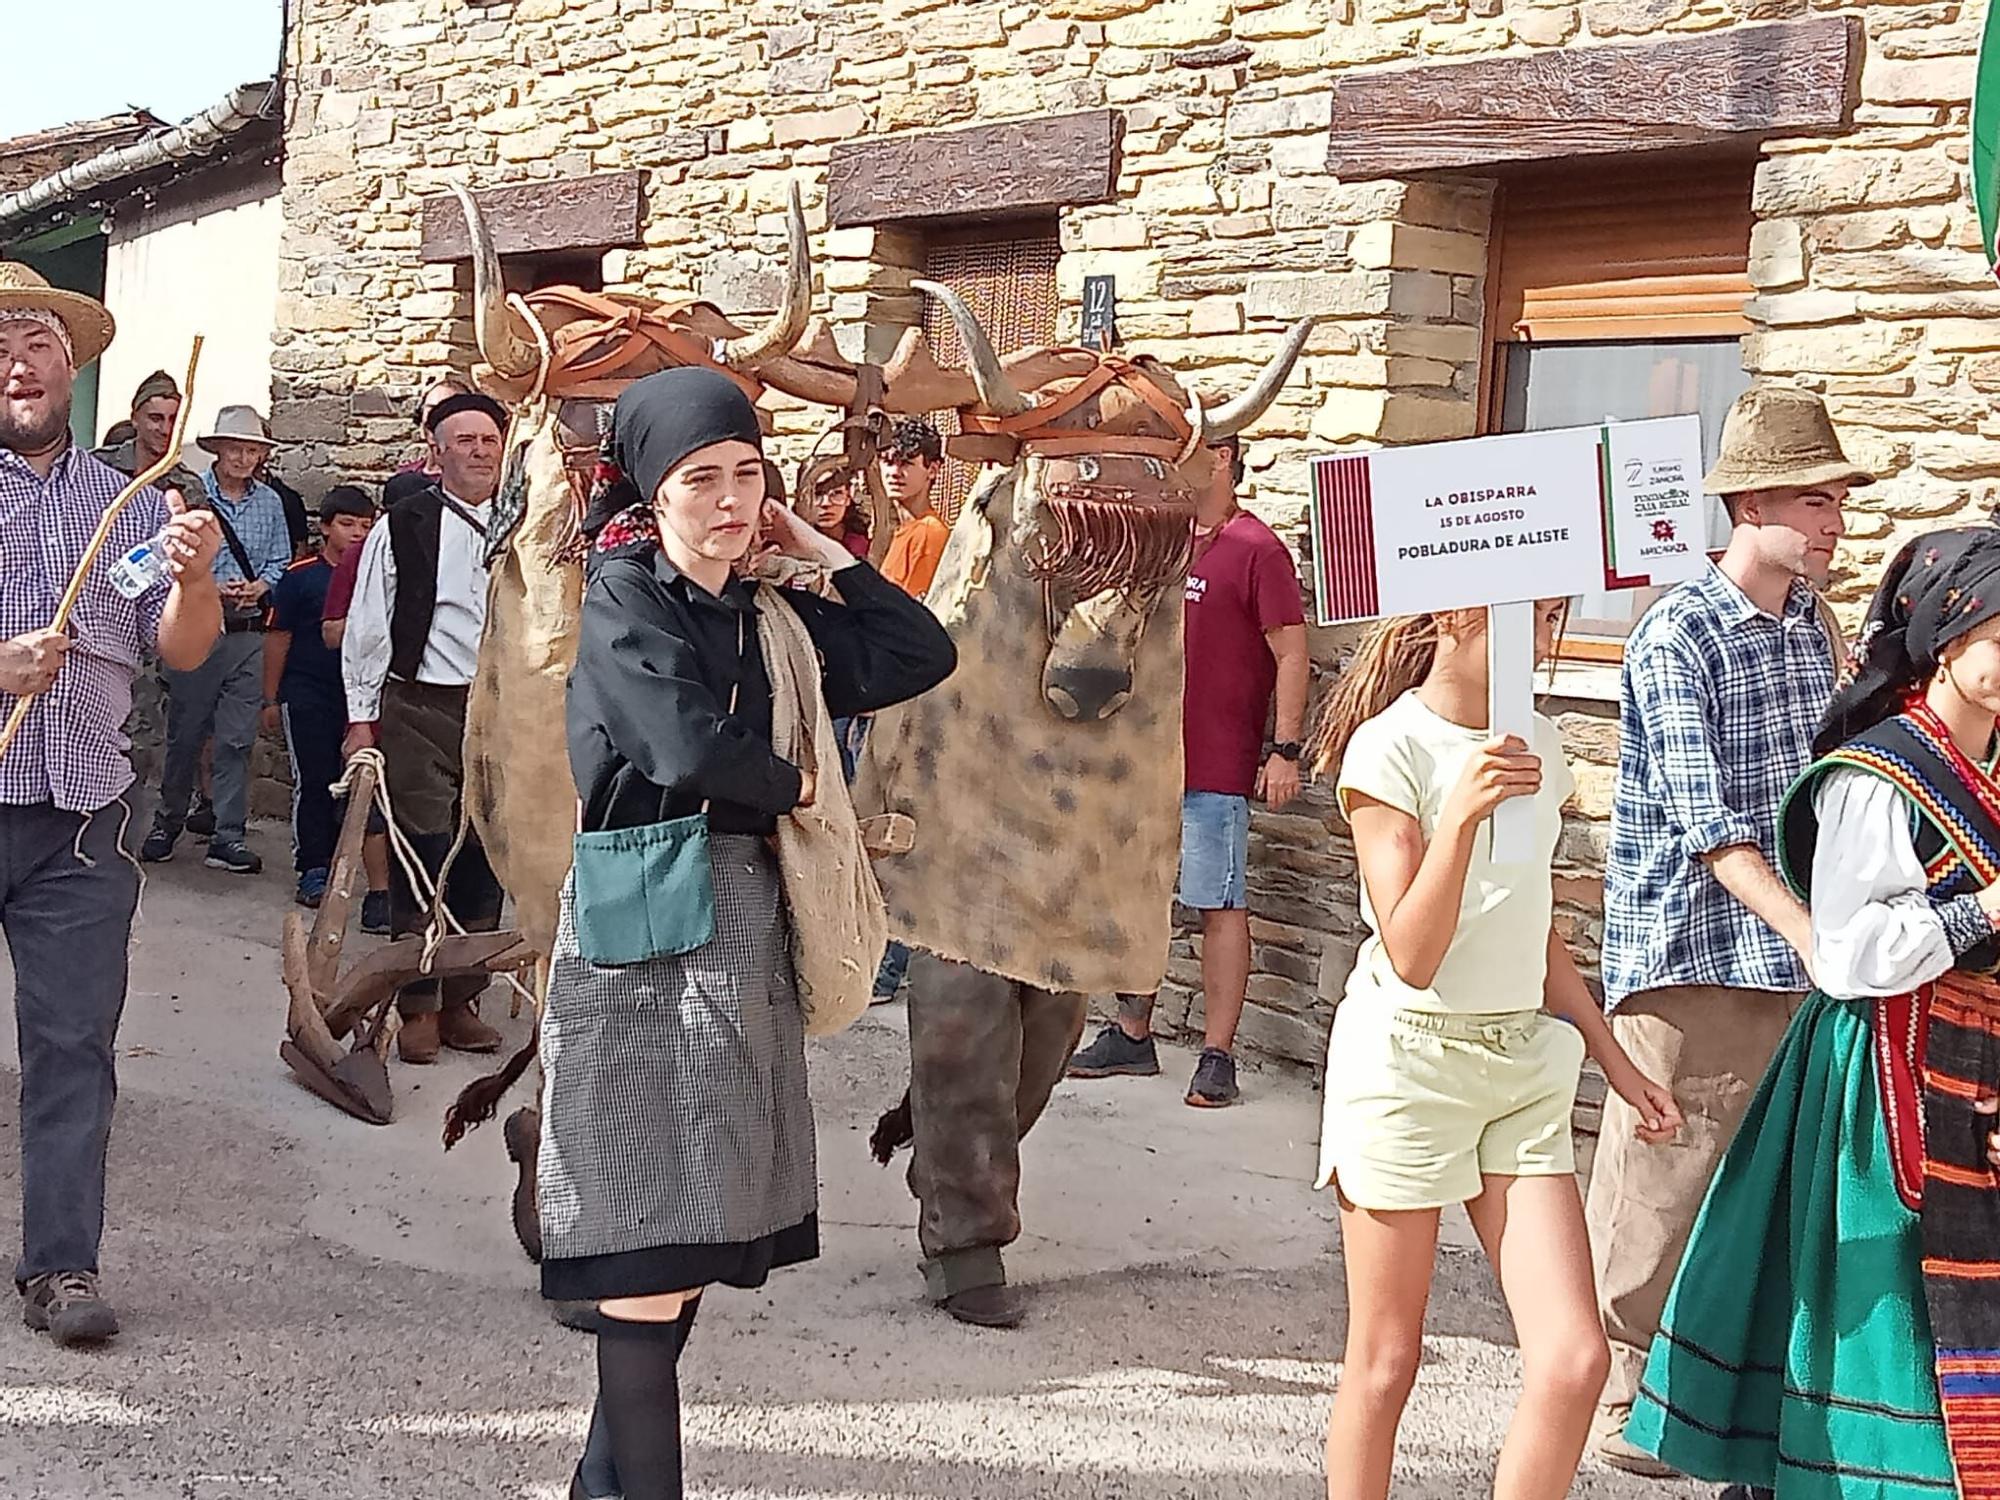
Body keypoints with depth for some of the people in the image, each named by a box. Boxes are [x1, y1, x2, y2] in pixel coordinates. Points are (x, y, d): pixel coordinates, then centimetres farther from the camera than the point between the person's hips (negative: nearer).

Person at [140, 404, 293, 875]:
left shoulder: (270, 502, 8)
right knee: (185, 732, 7)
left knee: (237, 739, 2)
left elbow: (280, 561, 10)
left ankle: (228, 836, 6)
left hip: (249, 632, 3)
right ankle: (168, 823, 23)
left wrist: (258, 586, -10)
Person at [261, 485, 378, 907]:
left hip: (357, 694, 3)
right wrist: (271, 699, 3)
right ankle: (312, 870, 3)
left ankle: (333, 863, 18)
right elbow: (278, 637, 2)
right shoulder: (301, 576, -3)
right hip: (306, 693, -3)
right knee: (312, 781, -2)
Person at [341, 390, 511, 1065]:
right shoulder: (403, 528, -2)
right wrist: (362, 717, -2)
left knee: (485, 859, 8)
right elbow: (368, 627, 0)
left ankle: (460, 1002, 20)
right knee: (423, 854, -2)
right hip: (419, 710, -3)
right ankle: (418, 1008, 8)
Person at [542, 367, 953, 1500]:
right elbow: (690, 749, -20)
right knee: (652, 1254, -7)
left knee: (691, 1237, 10)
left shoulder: (766, 616, 14)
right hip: (649, 940, -7)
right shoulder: (624, 597, -6)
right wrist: (799, 786, -3)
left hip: (748, 931, 7)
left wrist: (817, 550, 11)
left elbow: (922, 655, 12)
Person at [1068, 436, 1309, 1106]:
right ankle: (1131, 1036, 23)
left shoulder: (1257, 549, -8)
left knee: (1220, 906, -2)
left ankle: (1218, 1057, 1)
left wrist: (1285, 750, -16)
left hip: (1216, 768, -7)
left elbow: (1292, 654, -11)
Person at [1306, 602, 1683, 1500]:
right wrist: (1461, 814, -29)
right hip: (1407, 1060, -6)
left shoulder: (1536, 746, 9)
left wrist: (1613, 1059, 20)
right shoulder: (1390, 750, -12)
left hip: (1523, 1062, 6)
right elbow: (1411, 956, -18)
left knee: (1574, 1361, -5)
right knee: (1384, 1366, 4)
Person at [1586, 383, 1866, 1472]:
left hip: (1789, 959, 7)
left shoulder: (1815, 627, 9)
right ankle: (1622, 1392, 15)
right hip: (1688, 954, -6)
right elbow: (1706, 821, -21)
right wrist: (1813, 933, -31)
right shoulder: (1677, 637, -13)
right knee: (1659, 1185, 1)